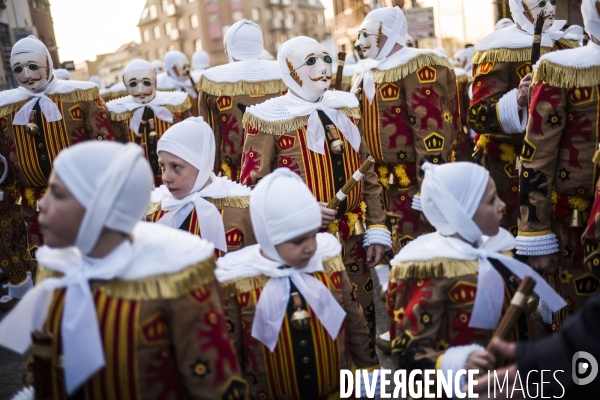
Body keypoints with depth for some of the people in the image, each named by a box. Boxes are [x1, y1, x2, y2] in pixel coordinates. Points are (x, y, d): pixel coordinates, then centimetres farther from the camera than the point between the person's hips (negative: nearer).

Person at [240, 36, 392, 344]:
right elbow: (252, 185, -9)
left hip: (353, 241, 5)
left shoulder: (344, 110, 8)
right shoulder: (271, 119, -9)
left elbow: (368, 174, 11)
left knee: (362, 320, 16)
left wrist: (376, 229, 6)